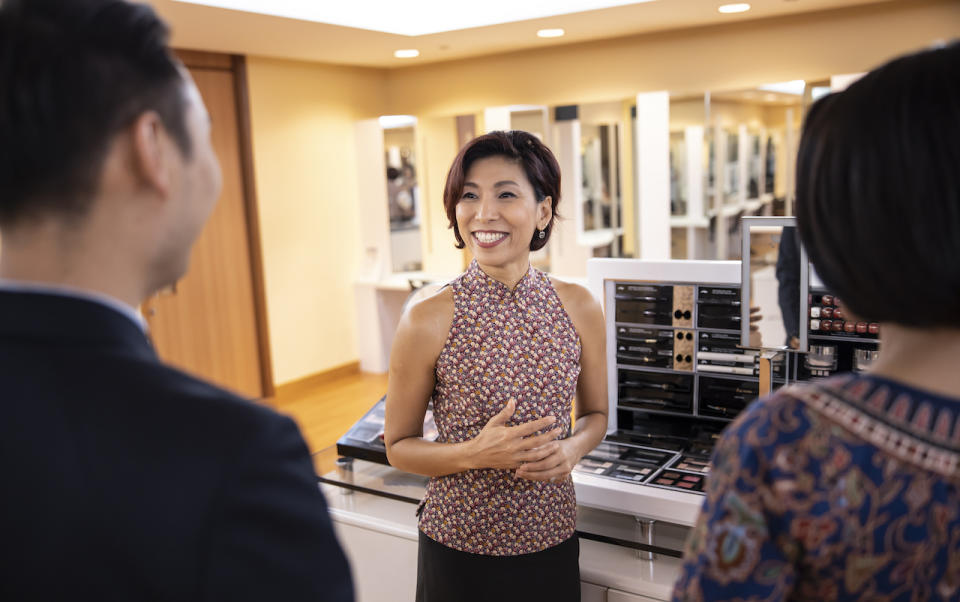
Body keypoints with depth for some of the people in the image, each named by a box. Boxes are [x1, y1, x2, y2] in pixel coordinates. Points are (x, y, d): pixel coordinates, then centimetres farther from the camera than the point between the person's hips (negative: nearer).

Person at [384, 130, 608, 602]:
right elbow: (398, 446, -5)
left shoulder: (578, 308, -6)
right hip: (459, 549, -2)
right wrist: (476, 454, -21)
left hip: (551, 543, 3)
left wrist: (572, 448, -12)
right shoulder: (427, 321, -15)